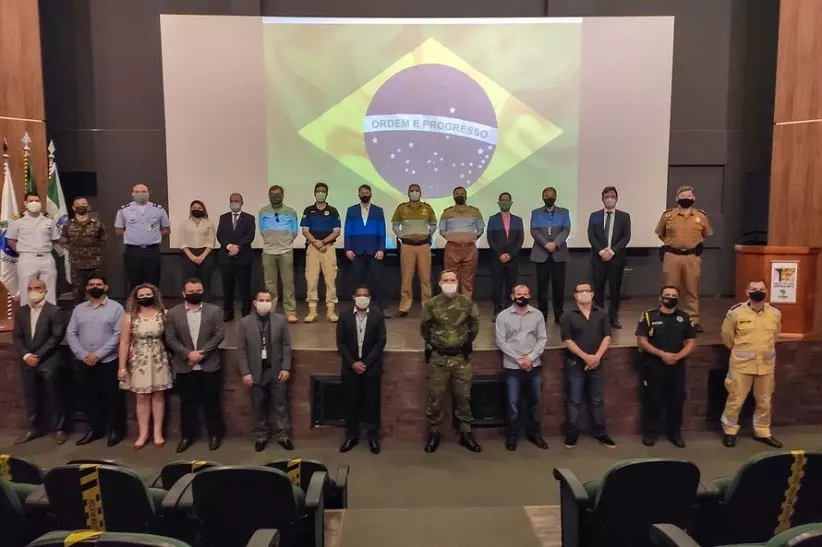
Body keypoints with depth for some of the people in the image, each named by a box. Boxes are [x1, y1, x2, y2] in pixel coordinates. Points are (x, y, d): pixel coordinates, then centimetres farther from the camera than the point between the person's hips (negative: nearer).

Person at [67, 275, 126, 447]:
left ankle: (116, 430, 15)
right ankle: (94, 429, 25)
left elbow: (118, 334, -10)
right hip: (84, 362, 4)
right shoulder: (79, 309, 9)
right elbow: (71, 334, 6)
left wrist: (98, 354, -15)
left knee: (113, 398, 2)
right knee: (91, 397, 12)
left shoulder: (116, 308, -3)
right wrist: (82, 355, -8)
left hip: (108, 362, -4)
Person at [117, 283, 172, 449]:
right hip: (139, 361, 0)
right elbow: (124, 343, -3)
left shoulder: (164, 314, -4)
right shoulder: (129, 317, -4)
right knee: (142, 397, 6)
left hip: (159, 360, 0)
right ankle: (143, 433, 16)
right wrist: (122, 367, -5)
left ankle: (158, 432, 16)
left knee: (158, 395, 7)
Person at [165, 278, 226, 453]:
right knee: (187, 403, 11)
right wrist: (188, 353, -15)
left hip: (209, 365, -1)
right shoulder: (173, 313, 2)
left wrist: (202, 352, -15)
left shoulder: (214, 310, 0)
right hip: (184, 367, 1)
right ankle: (187, 435, 24)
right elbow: (170, 339, -3)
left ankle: (215, 434, 21)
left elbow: (219, 334, -6)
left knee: (211, 402, 7)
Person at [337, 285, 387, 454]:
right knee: (351, 403, 6)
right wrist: (353, 363, -10)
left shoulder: (378, 317, 1)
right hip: (350, 368, 1)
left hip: (371, 368, -1)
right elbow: (340, 342, 0)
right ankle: (351, 436, 18)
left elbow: (381, 341, -4)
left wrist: (365, 363, -11)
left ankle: (373, 438, 15)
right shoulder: (345, 317, 3)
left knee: (372, 403, 4)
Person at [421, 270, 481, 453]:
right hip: (438, 358, -1)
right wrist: (430, 344, 8)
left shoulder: (467, 303, -3)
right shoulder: (431, 304, -5)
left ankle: (465, 433, 20)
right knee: (435, 397, 5)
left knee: (463, 397, 8)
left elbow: (474, 324, 13)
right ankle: (434, 433, 19)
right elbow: (425, 328, 10)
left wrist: (468, 342, 7)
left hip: (461, 357, 1)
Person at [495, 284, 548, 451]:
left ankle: (534, 433, 27)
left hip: (534, 365, 2)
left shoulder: (537, 315, 4)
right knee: (513, 402, 3)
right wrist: (519, 359, -12)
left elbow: (542, 339, 1)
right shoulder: (503, 316, -3)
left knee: (535, 401, 12)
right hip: (512, 366, -2)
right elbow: (501, 342, -7)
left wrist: (530, 358, -12)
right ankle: (512, 435, 18)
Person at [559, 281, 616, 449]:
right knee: (573, 401, 3)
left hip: (596, 364, 3)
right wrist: (586, 357, -16)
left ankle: (600, 433, 22)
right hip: (575, 364, -3)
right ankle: (571, 433, 13)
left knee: (597, 401, 10)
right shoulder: (568, 316, -3)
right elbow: (567, 340, -10)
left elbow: (607, 337, 2)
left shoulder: (601, 314, 7)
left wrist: (597, 356, -12)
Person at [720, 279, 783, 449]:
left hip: (766, 365, 4)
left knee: (764, 401, 15)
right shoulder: (736, 312, -12)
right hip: (742, 364, -3)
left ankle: (762, 432, 32)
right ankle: (730, 431, 20)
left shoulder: (775, 313, 0)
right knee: (735, 400, 3)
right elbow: (727, 334, 2)